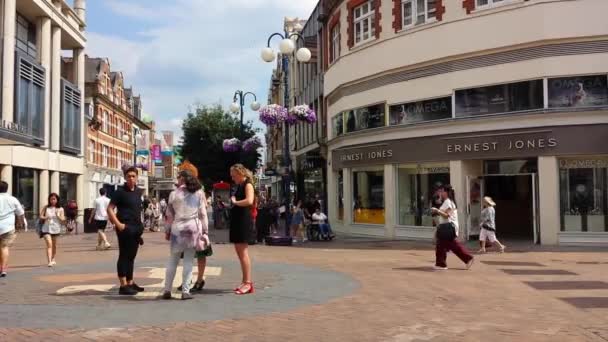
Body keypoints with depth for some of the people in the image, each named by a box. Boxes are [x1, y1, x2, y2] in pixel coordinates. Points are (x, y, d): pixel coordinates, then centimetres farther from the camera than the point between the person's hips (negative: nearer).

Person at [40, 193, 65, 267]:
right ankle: (49, 261, -21)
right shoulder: (46, 207, 4)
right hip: (46, 228, -2)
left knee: (54, 245, 15)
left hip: (55, 229, 2)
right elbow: (41, 216, 2)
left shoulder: (60, 209, 4)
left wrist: (57, 215, -16)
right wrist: (45, 217, -17)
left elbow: (63, 220, 0)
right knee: (49, 244, -16)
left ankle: (53, 260, 35)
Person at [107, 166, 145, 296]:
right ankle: (123, 286, -3)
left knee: (131, 256, 14)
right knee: (124, 256, -5)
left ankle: (130, 283, 22)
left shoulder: (138, 191, 12)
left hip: (136, 227, 7)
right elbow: (110, 209, -12)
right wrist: (118, 224, -20)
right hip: (125, 227, -7)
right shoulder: (120, 191, -8)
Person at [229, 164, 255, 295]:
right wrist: (231, 202, 4)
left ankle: (248, 283, -9)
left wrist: (235, 202, -14)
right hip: (236, 220, 9)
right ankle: (245, 282, 16)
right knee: (239, 252, 10)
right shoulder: (239, 186, 18)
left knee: (243, 251, -11)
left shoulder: (248, 184, -8)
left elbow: (249, 201, -24)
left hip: (244, 220, -9)